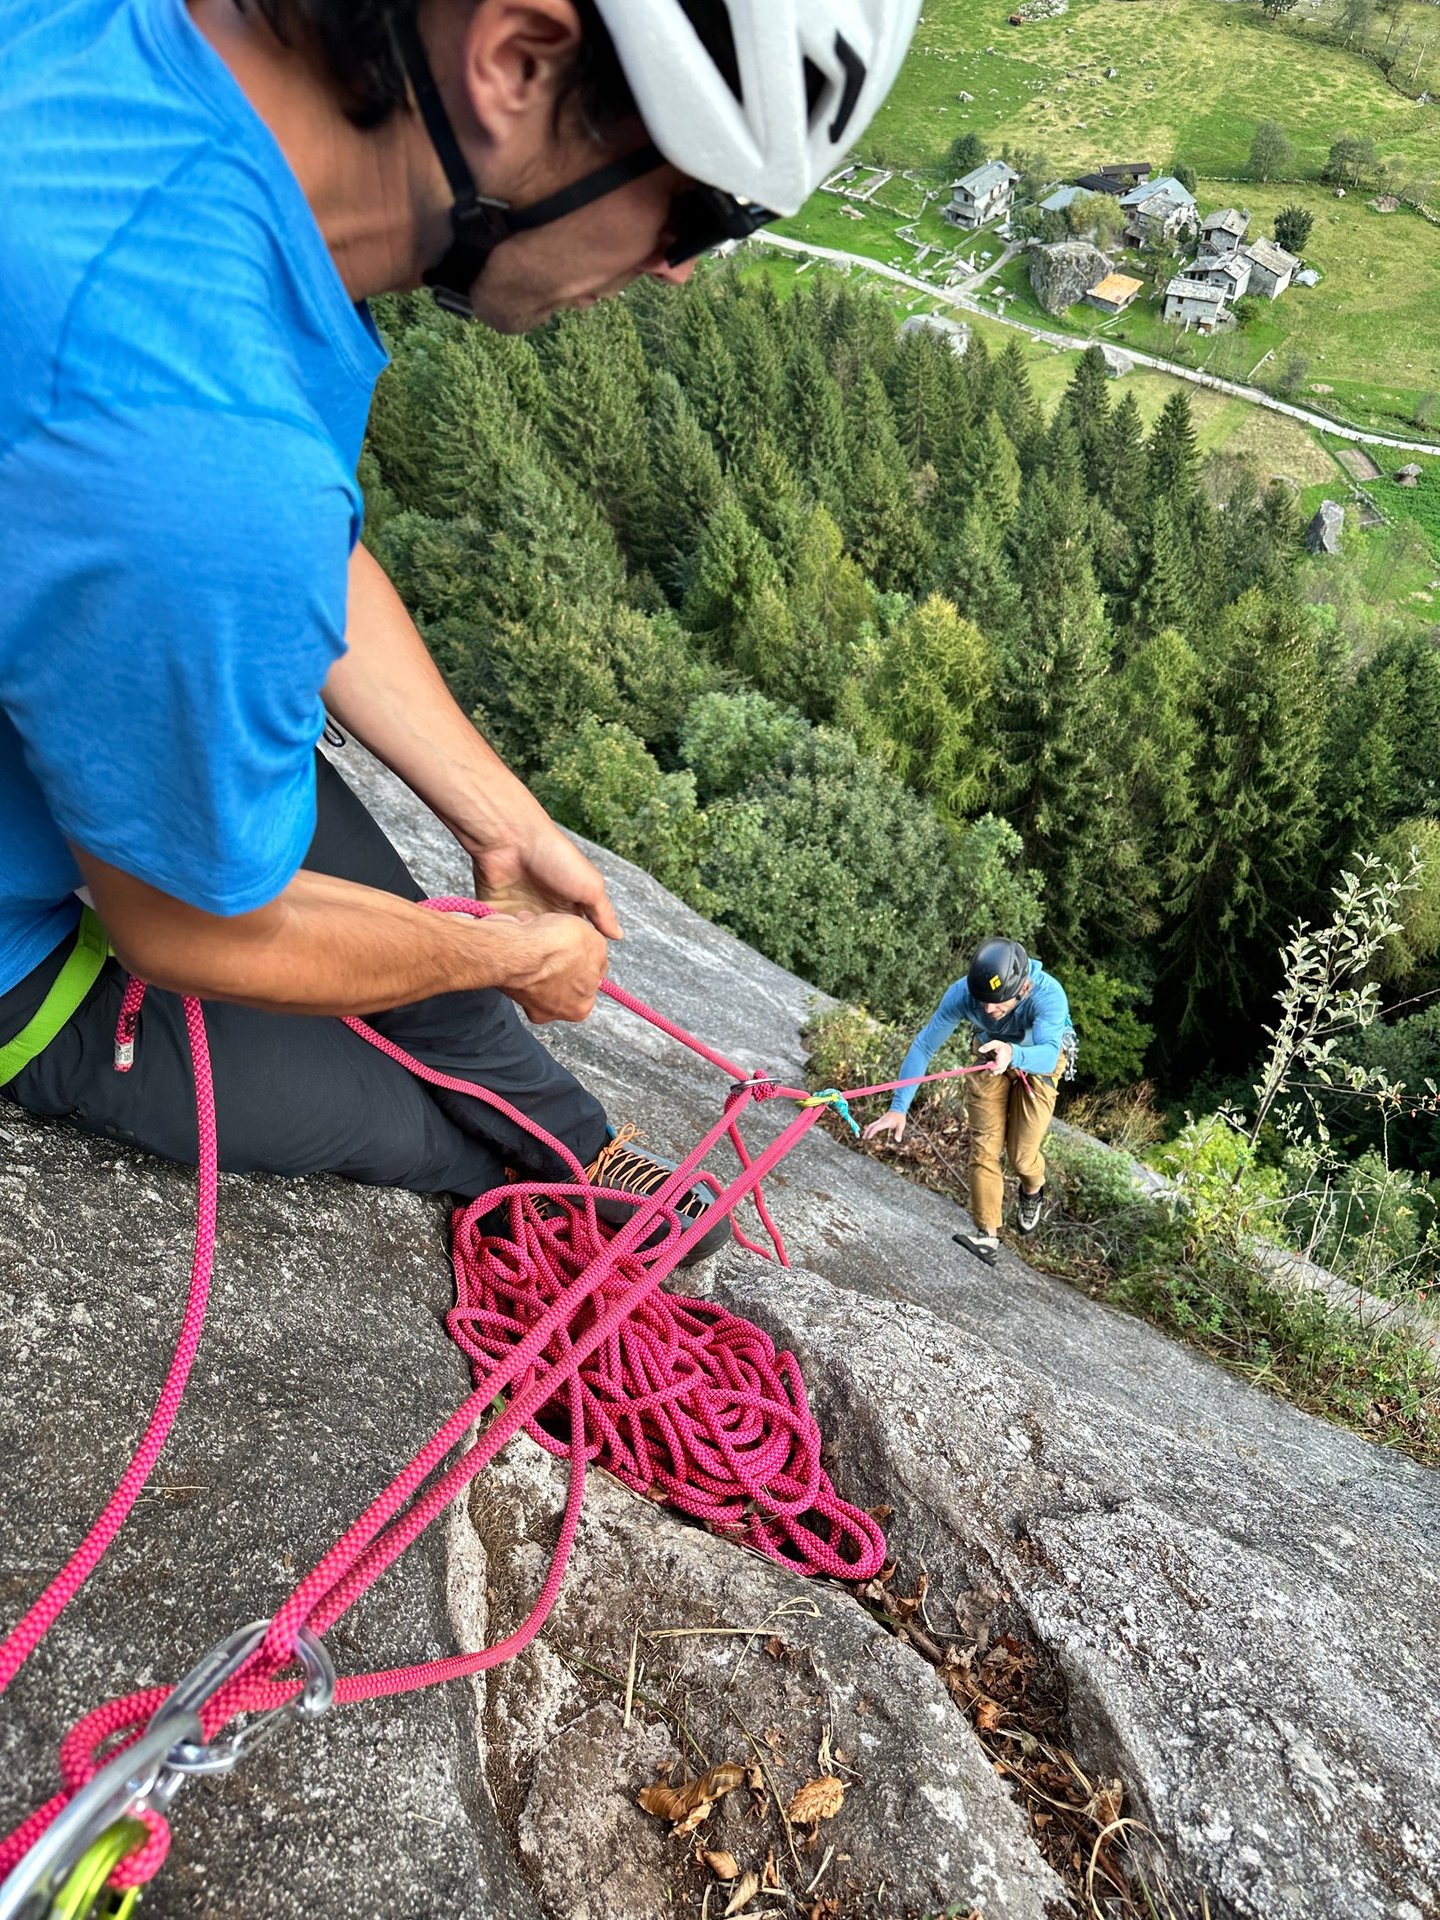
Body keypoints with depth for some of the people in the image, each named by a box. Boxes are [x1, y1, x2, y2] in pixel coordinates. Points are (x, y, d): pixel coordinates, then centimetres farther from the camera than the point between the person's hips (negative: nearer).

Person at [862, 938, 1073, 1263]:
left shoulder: (1048, 994, -41)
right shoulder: (962, 993, -34)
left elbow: (1048, 1055, -53)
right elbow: (924, 1046, -29)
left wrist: (1012, 1053, -75)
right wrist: (898, 1108, -35)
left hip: (1040, 1057, -2)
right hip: (992, 1053, 2)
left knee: (1021, 1155, -2)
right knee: (983, 1147, -6)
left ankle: (1033, 1190, 33)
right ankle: (987, 1235, 6)